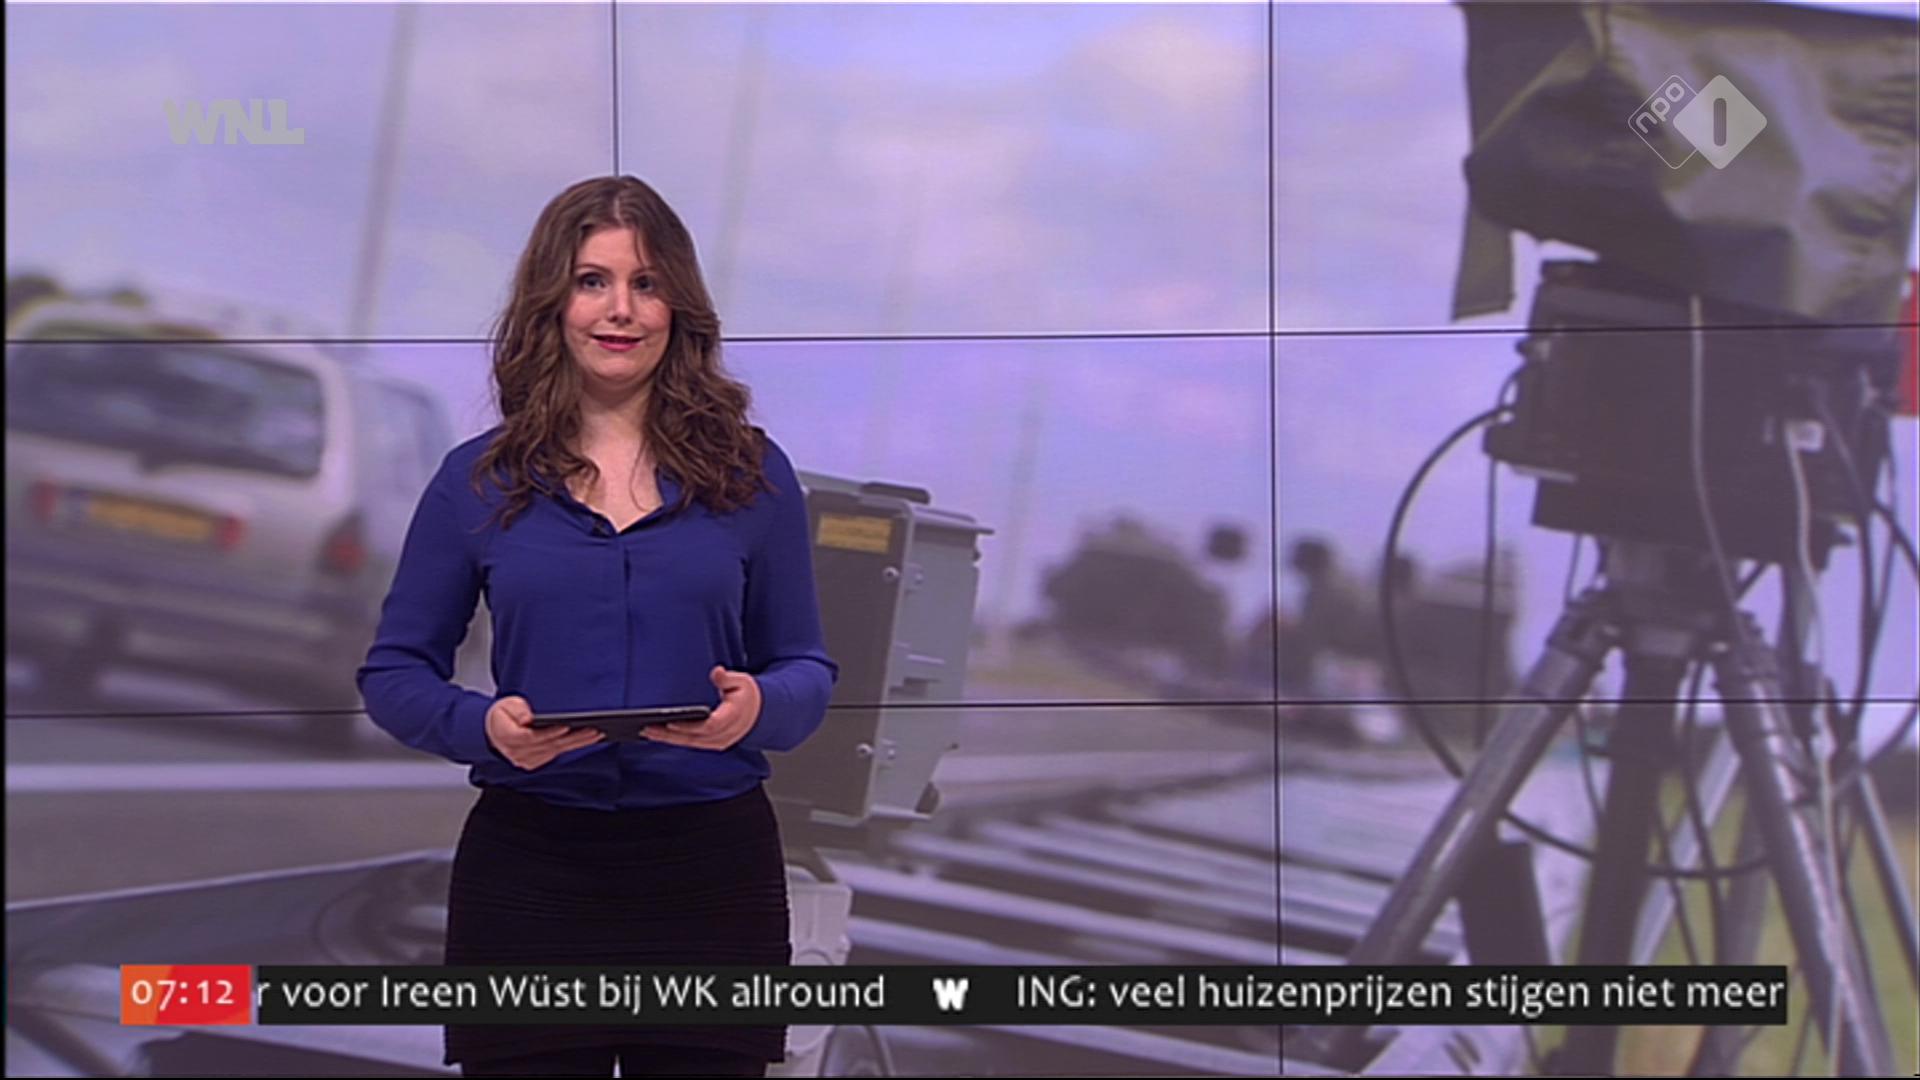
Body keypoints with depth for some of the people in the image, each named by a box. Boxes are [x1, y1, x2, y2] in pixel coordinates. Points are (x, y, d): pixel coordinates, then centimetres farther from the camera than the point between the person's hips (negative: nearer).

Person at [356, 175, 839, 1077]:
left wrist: (758, 706, -16)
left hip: (711, 871, 1)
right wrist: (484, 725, -15)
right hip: (530, 873, 0)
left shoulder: (749, 473, 4)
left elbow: (807, 672, 7)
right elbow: (395, 673, 6)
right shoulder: (477, 481, 3)